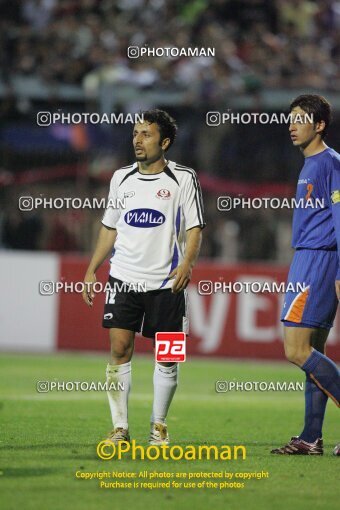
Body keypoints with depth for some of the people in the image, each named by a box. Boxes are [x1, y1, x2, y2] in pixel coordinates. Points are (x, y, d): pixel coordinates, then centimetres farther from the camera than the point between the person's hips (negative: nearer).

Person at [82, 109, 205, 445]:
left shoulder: (183, 179, -1)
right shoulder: (121, 178, 10)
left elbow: (195, 228, -2)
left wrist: (187, 263, -19)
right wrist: (91, 271, 13)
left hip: (166, 281, -2)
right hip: (124, 278, 2)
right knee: (119, 348, -7)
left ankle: (158, 426, 16)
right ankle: (120, 428, -3)